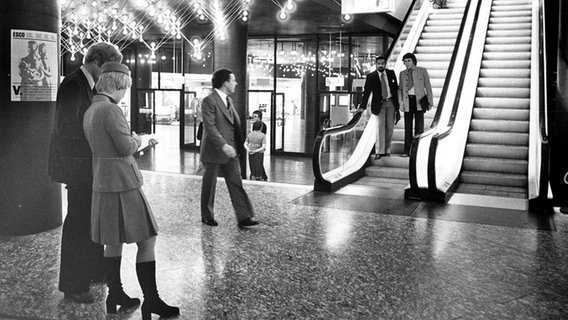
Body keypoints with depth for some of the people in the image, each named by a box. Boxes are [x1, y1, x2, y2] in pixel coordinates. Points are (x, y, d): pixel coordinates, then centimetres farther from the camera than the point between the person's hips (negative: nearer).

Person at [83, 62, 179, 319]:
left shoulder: (90, 111, 13)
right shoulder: (111, 109, -17)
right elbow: (126, 147, -18)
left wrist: (134, 142, 19)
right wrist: (137, 140, 1)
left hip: (103, 183, 10)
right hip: (122, 185, -10)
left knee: (113, 242, 17)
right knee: (147, 240, -5)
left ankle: (115, 297, 27)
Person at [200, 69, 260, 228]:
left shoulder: (228, 100, 13)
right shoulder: (209, 101, -15)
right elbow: (210, 127, -22)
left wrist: (240, 145, 12)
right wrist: (223, 146, -29)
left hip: (230, 150, 8)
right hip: (214, 152, -7)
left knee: (236, 184, 3)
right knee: (209, 185, 7)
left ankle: (243, 217, 4)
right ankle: (207, 216, 22)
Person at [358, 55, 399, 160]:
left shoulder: (391, 73, 4)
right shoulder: (371, 76, -5)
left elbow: (396, 88, 10)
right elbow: (366, 92, -9)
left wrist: (397, 102, 7)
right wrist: (363, 106, -19)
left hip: (391, 103, 3)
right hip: (379, 104, -3)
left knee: (390, 127, 6)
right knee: (380, 126, -12)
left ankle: (387, 150, 17)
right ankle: (379, 152, -11)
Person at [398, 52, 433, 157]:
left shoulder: (422, 71, 1)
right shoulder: (402, 74, 10)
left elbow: (428, 86, 0)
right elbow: (400, 89, 12)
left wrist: (430, 101, -6)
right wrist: (400, 102, -2)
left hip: (419, 100, -2)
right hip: (407, 101, 2)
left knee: (419, 126, -5)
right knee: (407, 126, 1)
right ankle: (406, 150, 4)